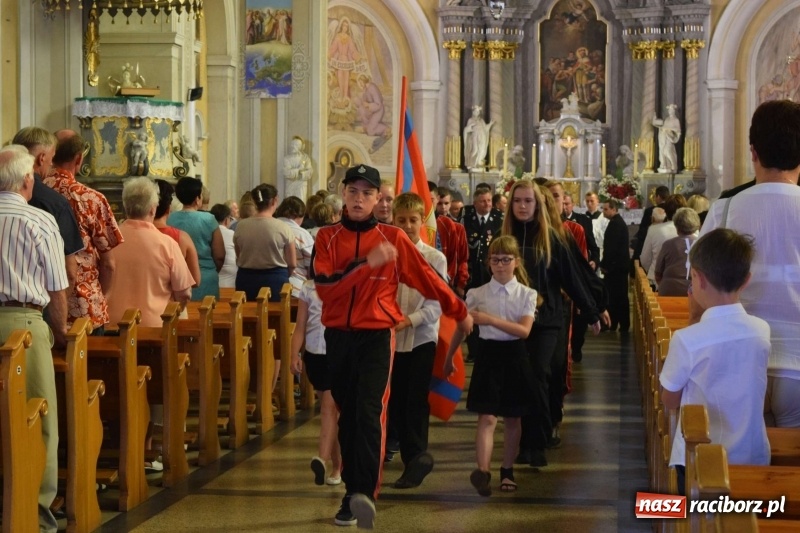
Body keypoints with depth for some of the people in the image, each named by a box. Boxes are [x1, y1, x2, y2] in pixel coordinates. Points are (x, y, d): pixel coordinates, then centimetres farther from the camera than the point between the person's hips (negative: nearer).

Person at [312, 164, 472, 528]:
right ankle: (352, 493, 18)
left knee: (369, 413, -17)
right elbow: (323, 284, -12)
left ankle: (366, 493, -26)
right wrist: (367, 262, -22)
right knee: (347, 416, 10)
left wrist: (459, 311, 15)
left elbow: (426, 277, 9)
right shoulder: (327, 237, 4)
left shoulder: (392, 238, 2)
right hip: (337, 336, 3)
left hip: (377, 337, -3)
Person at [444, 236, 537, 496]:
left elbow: (524, 330, -15)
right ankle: (483, 471, -21)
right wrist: (448, 358, 15)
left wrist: (491, 320, -23)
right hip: (488, 355, -1)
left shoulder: (526, 294, -2)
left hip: (514, 356, 1)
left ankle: (507, 470, 25)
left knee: (512, 418, 11)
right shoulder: (477, 294, 0)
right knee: (487, 418, -11)